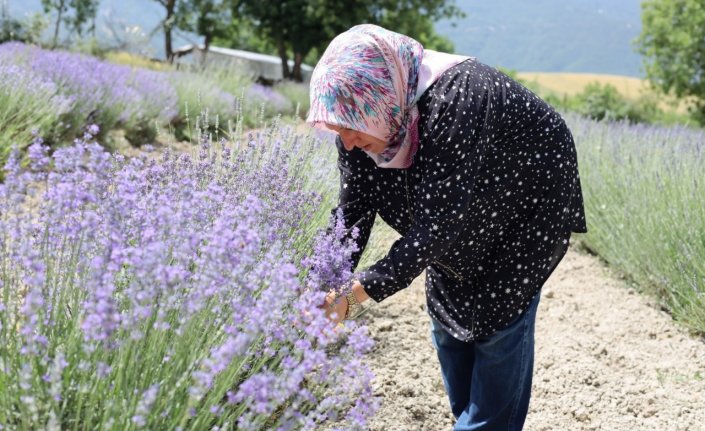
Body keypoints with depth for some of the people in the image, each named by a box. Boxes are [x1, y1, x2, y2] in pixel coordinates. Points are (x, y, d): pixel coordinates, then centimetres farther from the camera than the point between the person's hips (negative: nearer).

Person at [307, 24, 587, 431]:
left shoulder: (455, 102, -41)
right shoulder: (363, 114, -19)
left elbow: (436, 224, -41)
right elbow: (352, 213, -16)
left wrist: (353, 295, -44)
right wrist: (325, 291, -28)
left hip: (525, 208, -7)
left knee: (500, 327, -8)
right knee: (449, 323, 12)